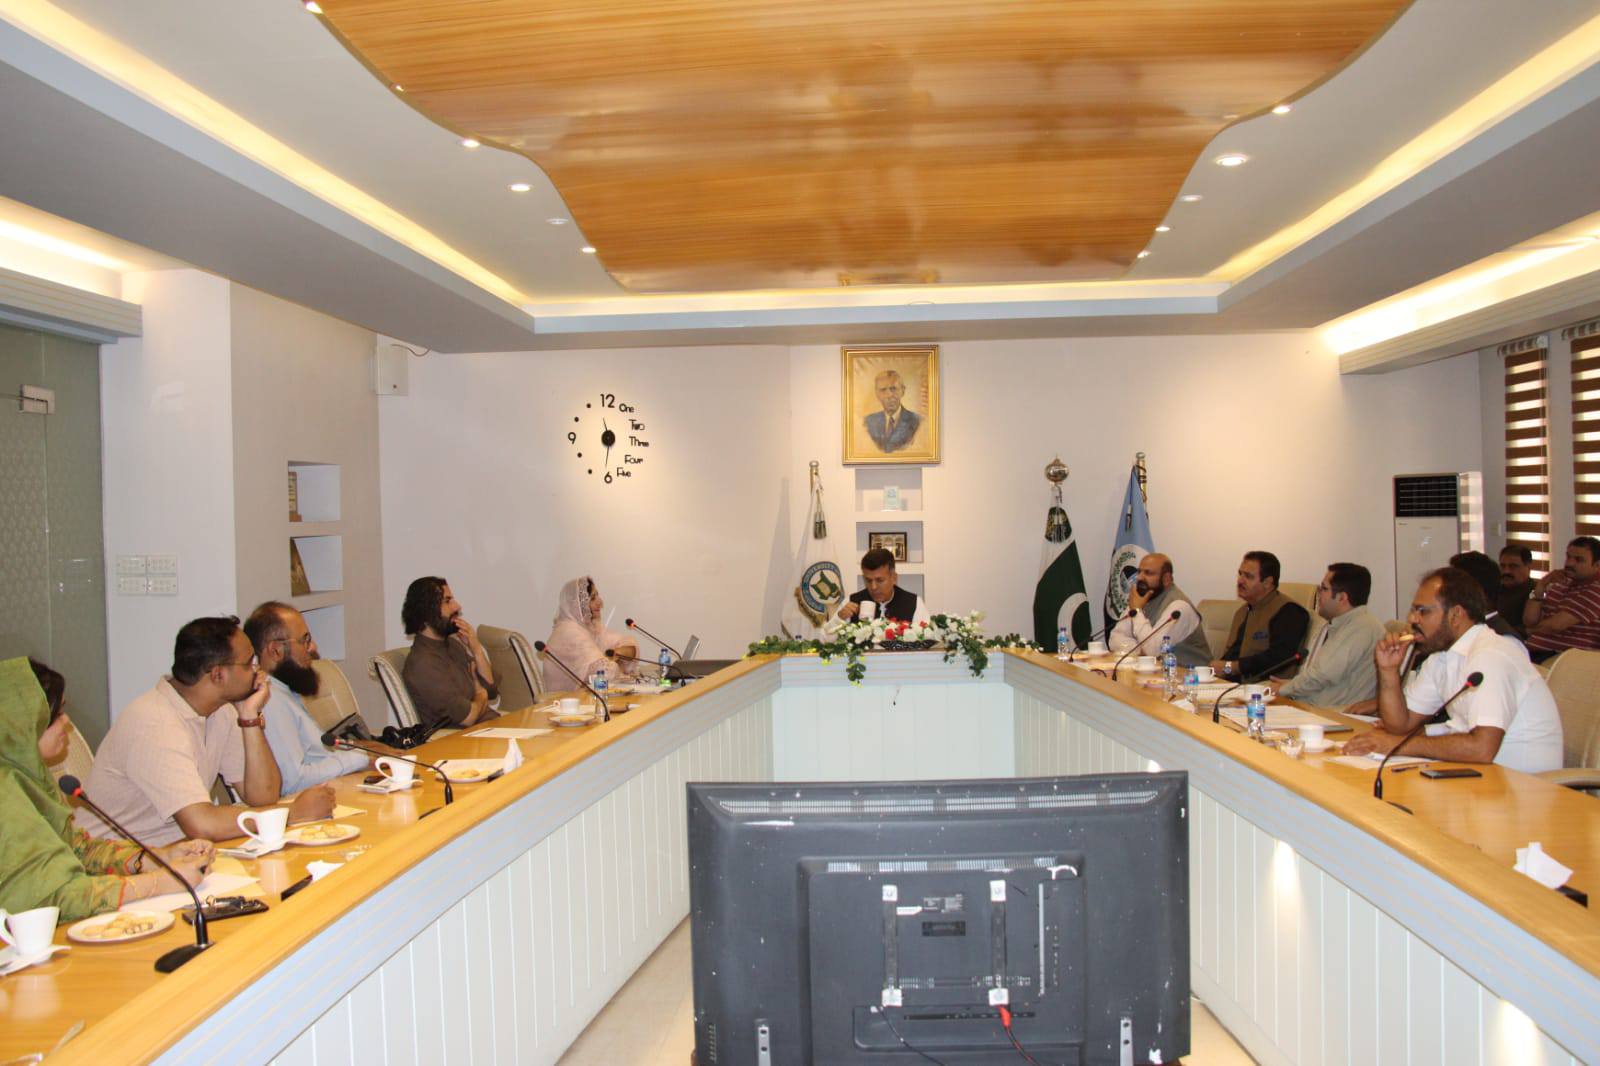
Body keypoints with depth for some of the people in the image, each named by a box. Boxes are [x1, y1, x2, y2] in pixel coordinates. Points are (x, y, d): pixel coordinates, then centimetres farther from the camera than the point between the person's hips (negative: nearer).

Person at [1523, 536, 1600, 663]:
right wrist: (1540, 587, -1)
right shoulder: (1561, 583, 16)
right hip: (1534, 652, 7)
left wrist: (1532, 629, 6)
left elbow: (1555, 625, -16)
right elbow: (1529, 621, 10)